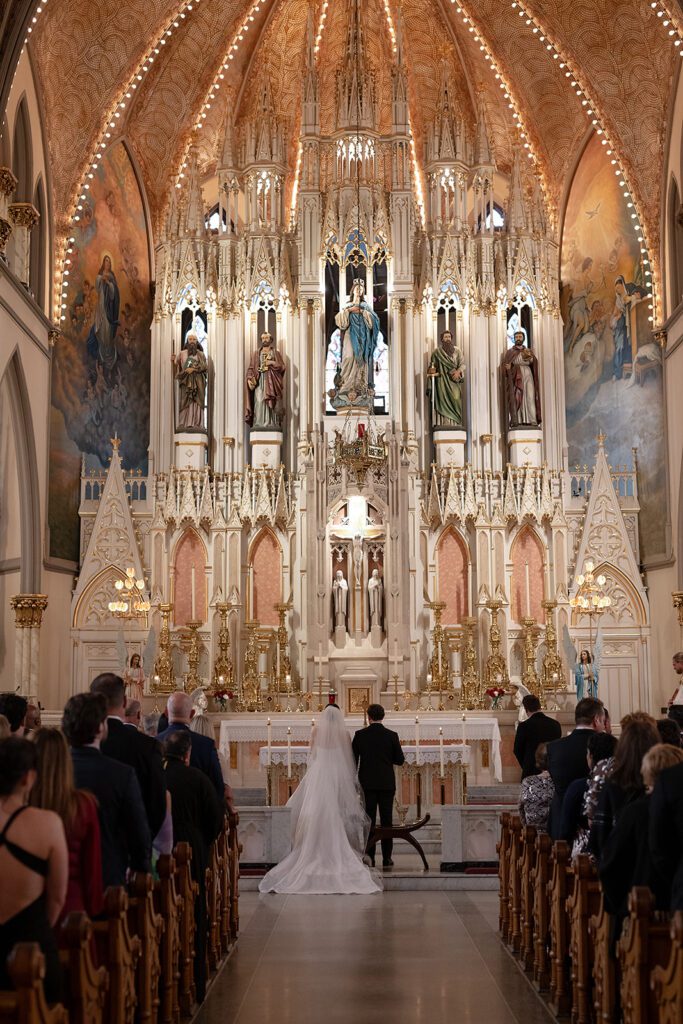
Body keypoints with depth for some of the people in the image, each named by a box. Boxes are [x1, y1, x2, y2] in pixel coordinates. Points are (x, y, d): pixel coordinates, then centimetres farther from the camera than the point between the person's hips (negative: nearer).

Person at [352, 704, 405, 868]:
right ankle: (387, 857, 5)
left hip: (367, 783, 0)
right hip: (387, 783, 0)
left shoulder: (360, 735, -3)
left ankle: (369, 856, 2)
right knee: (386, 820, 5)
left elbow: (353, 760, 0)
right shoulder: (392, 735, -3)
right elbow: (400, 760, 1)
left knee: (369, 821, 4)